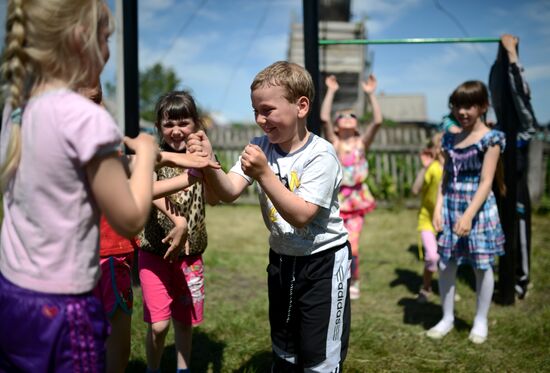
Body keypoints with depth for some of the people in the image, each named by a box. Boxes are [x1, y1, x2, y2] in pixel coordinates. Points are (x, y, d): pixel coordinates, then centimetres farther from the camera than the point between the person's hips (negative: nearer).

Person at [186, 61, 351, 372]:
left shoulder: (321, 156, -20)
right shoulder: (261, 147, -4)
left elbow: (300, 216, -27)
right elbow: (230, 192, -14)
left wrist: (264, 174, -35)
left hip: (323, 263, -5)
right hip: (281, 260, 6)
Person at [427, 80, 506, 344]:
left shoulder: (490, 139, -8)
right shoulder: (450, 139, 8)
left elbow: (486, 182, -14)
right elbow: (445, 178, 10)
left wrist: (468, 215, -21)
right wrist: (438, 209, 0)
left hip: (478, 209, -5)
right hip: (451, 208, 5)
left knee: (482, 266, 7)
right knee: (445, 264, 7)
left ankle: (480, 321, 24)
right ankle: (447, 318, 24)